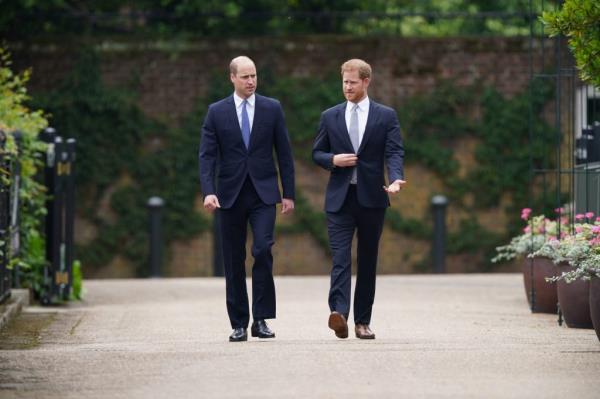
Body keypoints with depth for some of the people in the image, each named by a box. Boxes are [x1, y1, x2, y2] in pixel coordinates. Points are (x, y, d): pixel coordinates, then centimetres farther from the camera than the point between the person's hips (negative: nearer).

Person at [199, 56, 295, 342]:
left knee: (263, 249, -17)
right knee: (234, 261, 3)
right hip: (230, 194, 1)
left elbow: (284, 153, 7)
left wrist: (288, 194, 3)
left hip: (263, 192, -1)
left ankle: (260, 319, -10)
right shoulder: (217, 112, 3)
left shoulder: (272, 109, 5)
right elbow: (207, 155, -1)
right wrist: (208, 191, -15)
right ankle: (239, 324, 10)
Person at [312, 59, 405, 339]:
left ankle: (362, 321, 11)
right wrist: (333, 160, -9)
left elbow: (394, 152, -4)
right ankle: (339, 314, -27)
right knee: (340, 257, -14)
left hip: (371, 197, 0)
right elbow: (317, 153, 14)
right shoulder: (330, 117, 10)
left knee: (368, 261, 5)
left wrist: (396, 179, -23)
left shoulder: (386, 116, 4)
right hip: (339, 198, 0)